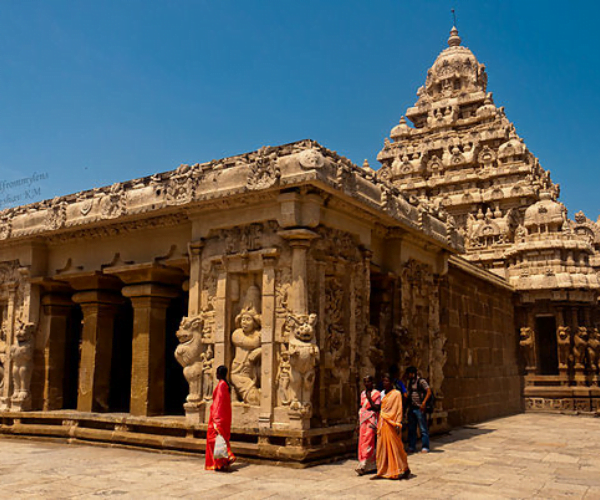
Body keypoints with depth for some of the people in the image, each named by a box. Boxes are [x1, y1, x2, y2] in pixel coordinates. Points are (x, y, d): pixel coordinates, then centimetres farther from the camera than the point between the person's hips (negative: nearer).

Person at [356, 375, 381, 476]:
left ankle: (363, 465, -11)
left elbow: (377, 407, -11)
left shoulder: (376, 394, -4)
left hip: (371, 421, -6)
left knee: (368, 442, -10)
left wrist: (369, 398, -18)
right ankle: (370, 465, 13)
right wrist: (358, 422, 14)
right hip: (363, 420, 6)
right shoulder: (362, 394, 14)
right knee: (362, 442, 4)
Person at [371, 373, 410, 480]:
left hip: (391, 423, -7)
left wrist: (398, 424, -16)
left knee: (395, 447, -2)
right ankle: (382, 471, 14)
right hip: (382, 423, 7)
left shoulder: (396, 394, -7)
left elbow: (399, 410, -10)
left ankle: (404, 469, 11)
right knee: (382, 447, 8)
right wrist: (378, 424, 16)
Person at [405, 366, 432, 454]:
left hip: (419, 409, -8)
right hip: (411, 408, 8)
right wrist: (408, 405, 11)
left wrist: (423, 403, -20)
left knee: (423, 429, -1)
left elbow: (429, 392, -14)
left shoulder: (421, 381, -8)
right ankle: (411, 447, 18)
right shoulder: (410, 382, 15)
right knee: (411, 429, 10)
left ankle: (425, 447, 6)